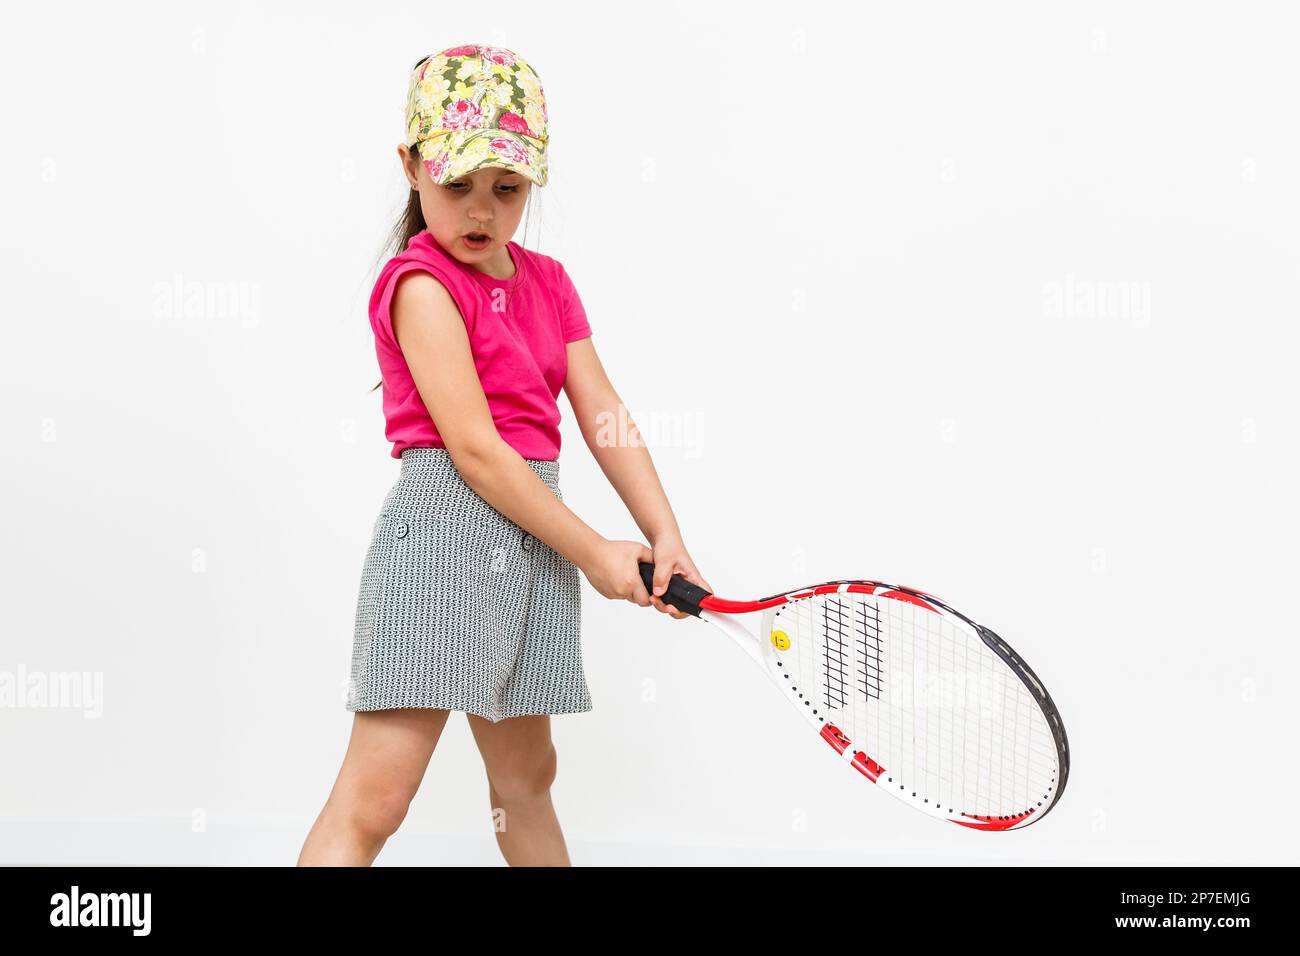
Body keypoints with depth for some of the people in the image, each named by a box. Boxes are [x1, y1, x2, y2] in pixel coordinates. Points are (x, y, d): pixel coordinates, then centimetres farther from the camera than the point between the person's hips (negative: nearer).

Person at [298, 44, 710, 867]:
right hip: (445, 528, -8)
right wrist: (593, 551, -11)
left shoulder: (549, 282, 13)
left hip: (536, 538, 8)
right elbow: (473, 447, -16)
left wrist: (665, 535, -4)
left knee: (526, 775, 20)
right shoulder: (421, 282, -10)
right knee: (376, 796, -13)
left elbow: (605, 416, 8)